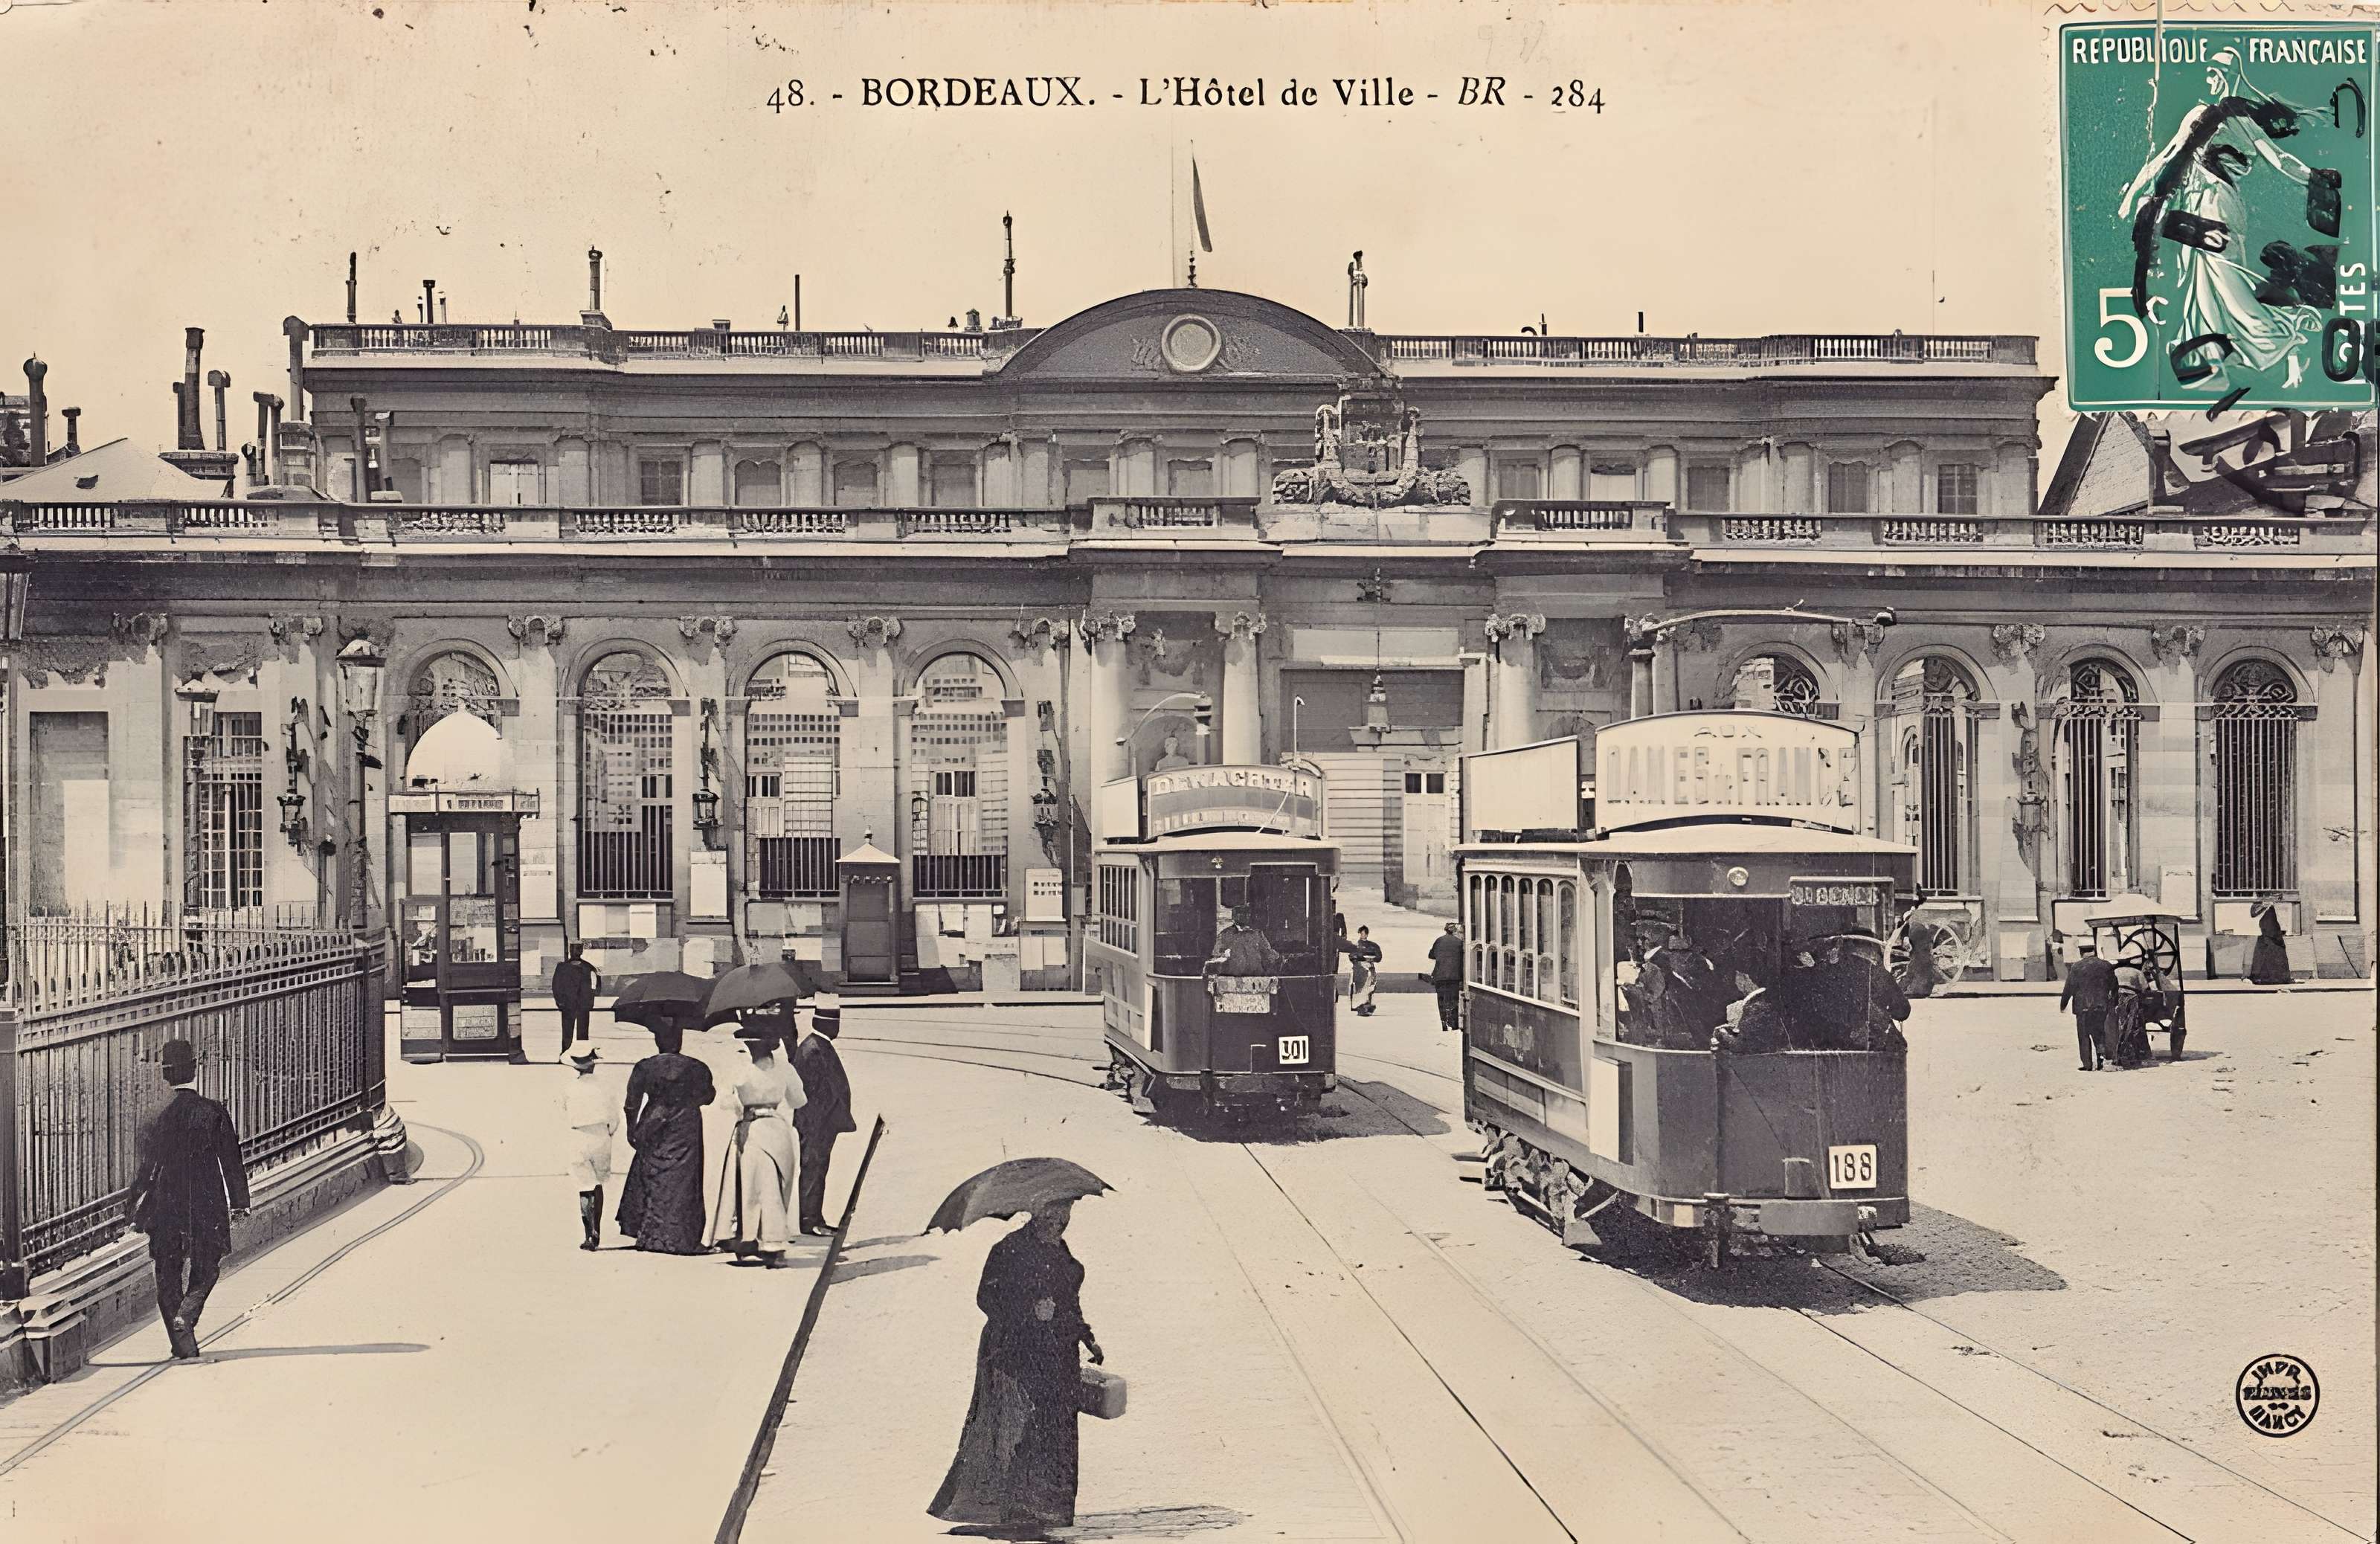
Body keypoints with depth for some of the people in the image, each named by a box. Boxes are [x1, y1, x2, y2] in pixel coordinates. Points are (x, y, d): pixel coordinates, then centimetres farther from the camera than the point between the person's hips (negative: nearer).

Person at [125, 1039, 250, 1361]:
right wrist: (238, 1202, 6)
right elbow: (231, 1161, -2)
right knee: (205, 1269, 16)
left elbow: (143, 1168, 2)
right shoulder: (214, 1113, -5)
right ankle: (187, 1313, -11)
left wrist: (138, 1213, 11)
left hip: (166, 1209, 1)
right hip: (207, 1207, -1)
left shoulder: (157, 1119, -3)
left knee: (168, 1277, 10)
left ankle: (184, 1347, 8)